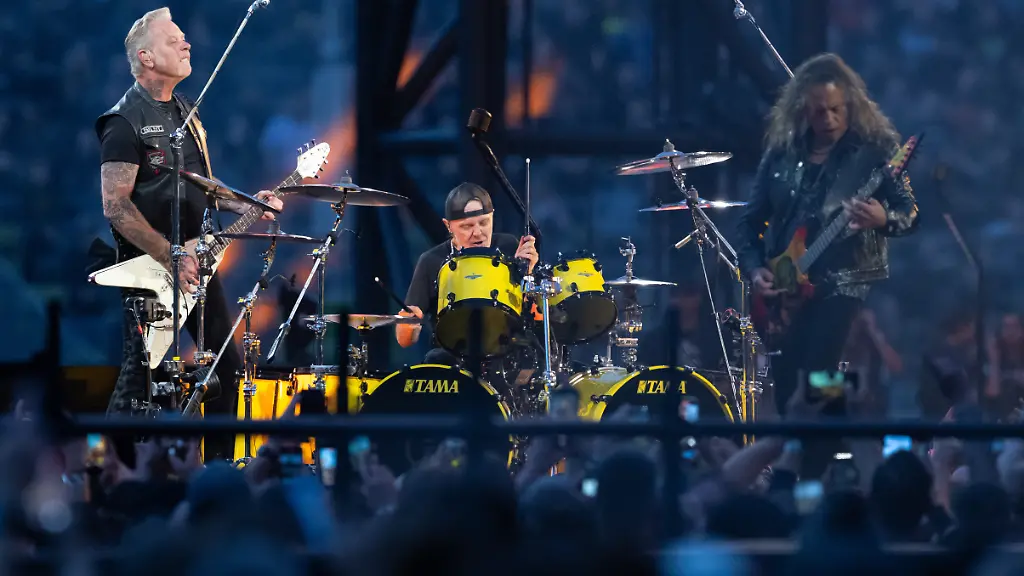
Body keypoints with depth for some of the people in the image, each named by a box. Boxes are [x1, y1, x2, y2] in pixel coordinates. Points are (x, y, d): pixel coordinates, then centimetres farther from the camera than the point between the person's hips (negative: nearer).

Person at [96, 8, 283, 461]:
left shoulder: (184, 112, 14)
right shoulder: (126, 121, -14)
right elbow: (116, 206, -19)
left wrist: (244, 205, 6)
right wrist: (171, 257, -23)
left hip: (193, 261, 8)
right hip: (149, 269, -8)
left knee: (227, 366, 9)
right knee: (141, 375, -7)